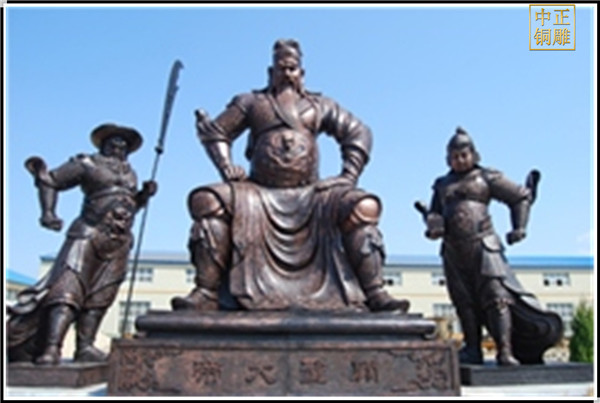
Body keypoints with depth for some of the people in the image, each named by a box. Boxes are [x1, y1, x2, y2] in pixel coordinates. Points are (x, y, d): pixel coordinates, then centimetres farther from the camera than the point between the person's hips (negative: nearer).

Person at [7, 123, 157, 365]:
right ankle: (51, 349, -19)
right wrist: (48, 212, -9)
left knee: (99, 297, 2)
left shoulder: (130, 174, 20)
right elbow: (50, 181, 3)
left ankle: (85, 347, 4)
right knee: (68, 290, -14)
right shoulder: (87, 164, 3)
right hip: (89, 234, -6)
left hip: (119, 242, 6)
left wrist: (145, 195, 7)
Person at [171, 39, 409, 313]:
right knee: (208, 200, -25)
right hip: (260, 193, 0)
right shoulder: (251, 102, 16)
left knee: (364, 206, -24)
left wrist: (348, 176, 2)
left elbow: (358, 134, 16)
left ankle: (375, 294, -20)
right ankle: (207, 293, -24)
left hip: (309, 195, 0)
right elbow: (215, 132, 16)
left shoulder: (320, 106, 17)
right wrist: (227, 168, -2)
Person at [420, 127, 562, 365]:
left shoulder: (486, 178, 8)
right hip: (454, 251, 4)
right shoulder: (442, 185, 20)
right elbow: (433, 213, 19)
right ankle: (472, 350, 11)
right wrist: (434, 225, -4)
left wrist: (519, 227, 3)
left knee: (496, 296, -12)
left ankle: (505, 351, -13)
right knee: (464, 301, 5)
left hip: (483, 245, -4)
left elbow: (521, 197, 12)